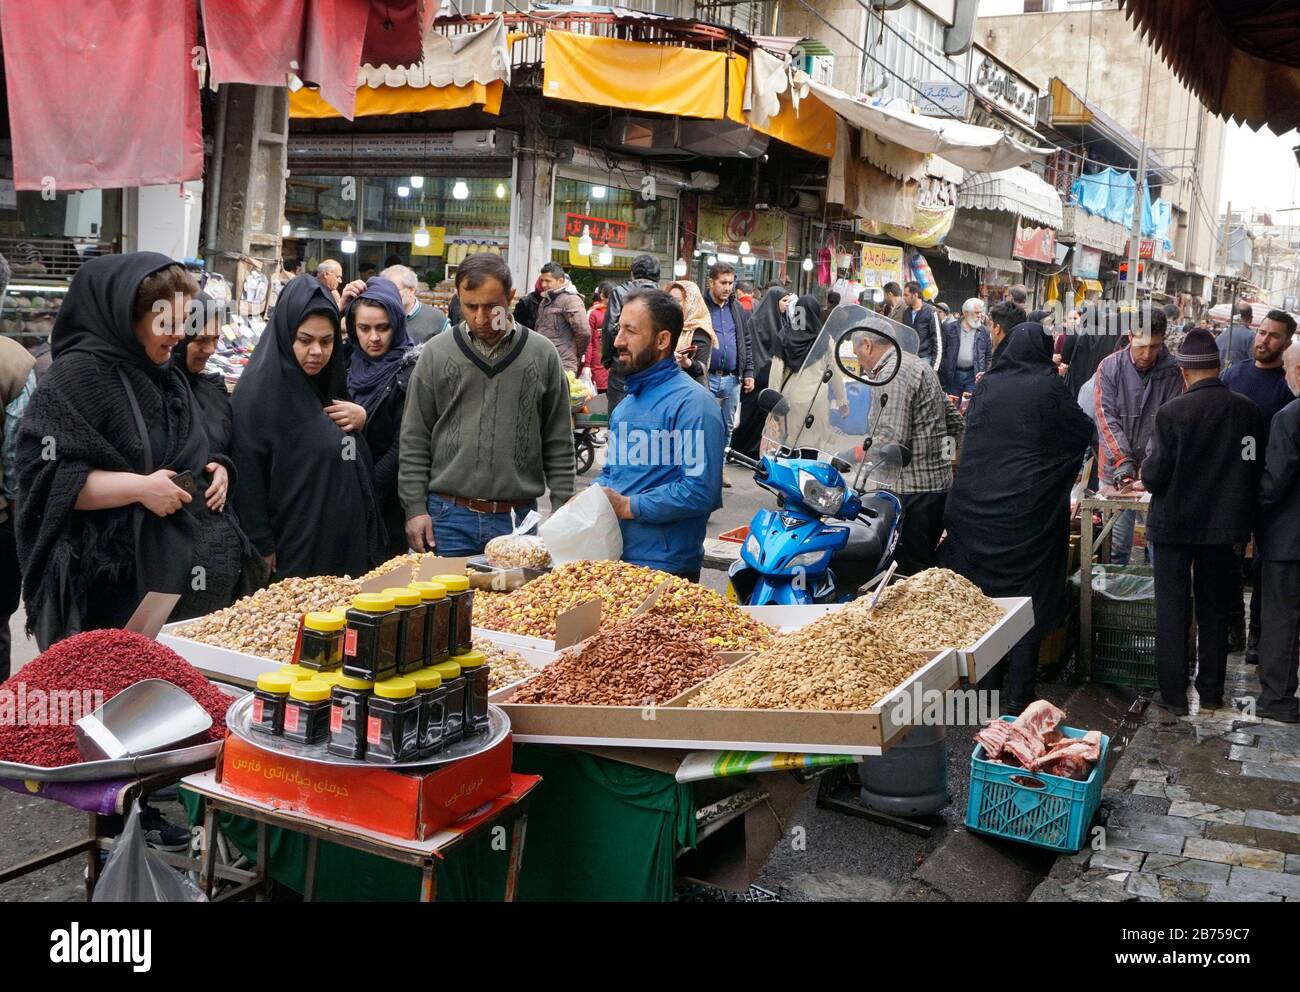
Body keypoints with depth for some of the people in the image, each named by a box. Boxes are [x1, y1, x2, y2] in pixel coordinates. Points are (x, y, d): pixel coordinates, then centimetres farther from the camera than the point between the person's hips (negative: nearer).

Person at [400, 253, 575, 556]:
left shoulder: (543, 355, 2)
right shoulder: (436, 353, 2)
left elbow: (559, 445, 6)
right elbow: (415, 440, 5)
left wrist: (562, 514, 2)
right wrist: (415, 509, -1)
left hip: (519, 519, 0)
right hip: (448, 517, 0)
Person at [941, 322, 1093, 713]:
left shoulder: (986, 385, 4)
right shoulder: (1048, 387, -6)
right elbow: (1084, 432, 5)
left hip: (978, 504, 4)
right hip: (1029, 507, -3)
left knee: (980, 593, 13)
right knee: (1027, 597, 3)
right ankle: (1018, 694, 3)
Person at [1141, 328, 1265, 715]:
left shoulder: (1171, 412, -18)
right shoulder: (1248, 411, -6)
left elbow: (1155, 476, -16)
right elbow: (1256, 470, 0)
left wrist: (1146, 469, 5)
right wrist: (1242, 513, 14)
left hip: (1175, 524, -3)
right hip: (1224, 524, 4)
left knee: (1172, 610, 7)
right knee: (1214, 610, 16)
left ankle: (1174, 694, 11)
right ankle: (1211, 690, 25)